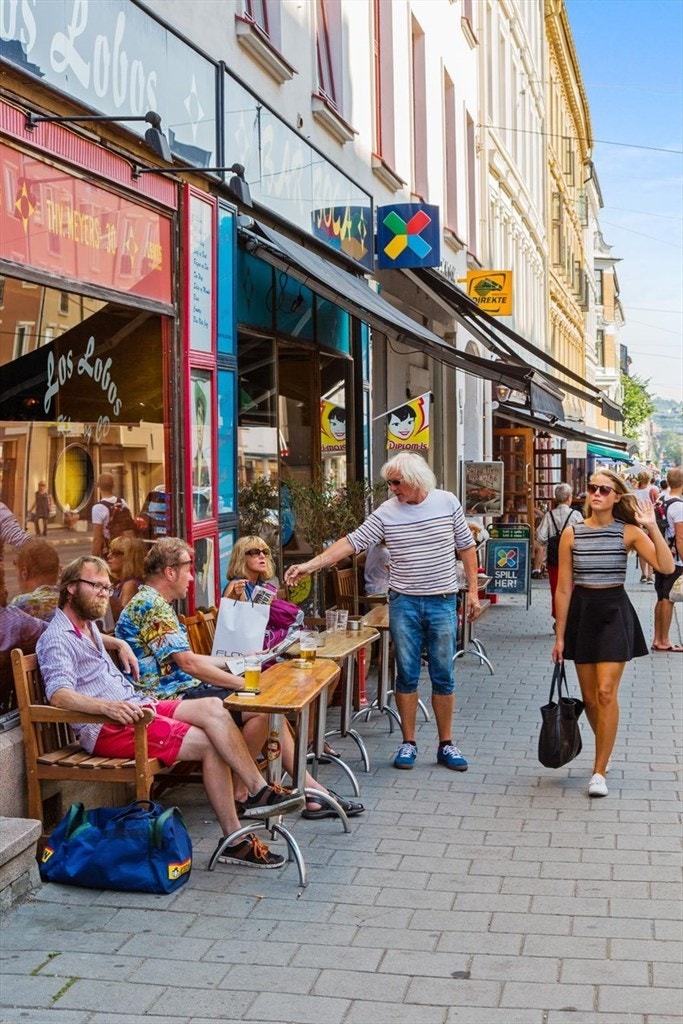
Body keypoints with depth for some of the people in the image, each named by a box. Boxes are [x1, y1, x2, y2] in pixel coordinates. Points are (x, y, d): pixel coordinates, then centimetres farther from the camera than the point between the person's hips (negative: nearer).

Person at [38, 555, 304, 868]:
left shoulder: (87, 625, 20)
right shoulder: (56, 639, -10)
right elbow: (59, 694, -28)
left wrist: (120, 643, 28)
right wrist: (109, 706, -44)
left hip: (136, 707, 9)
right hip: (108, 728, -9)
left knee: (212, 708, -14)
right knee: (211, 744, -20)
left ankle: (259, 792, -19)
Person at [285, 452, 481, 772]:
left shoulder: (447, 502, -1)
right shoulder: (386, 512, -3)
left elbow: (465, 547, 6)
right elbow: (352, 542, -5)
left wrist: (473, 590, 2)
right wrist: (310, 565, -14)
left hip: (442, 602, 0)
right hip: (404, 603, 0)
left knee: (443, 676, 6)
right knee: (406, 675, 5)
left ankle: (446, 745, 16)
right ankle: (408, 743, 16)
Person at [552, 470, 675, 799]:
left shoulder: (628, 532, -4)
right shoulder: (572, 534, -1)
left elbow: (666, 566, -17)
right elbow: (564, 589, 2)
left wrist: (652, 527, -22)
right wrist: (560, 636, 3)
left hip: (614, 612, -2)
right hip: (582, 613, 3)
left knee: (606, 693, -12)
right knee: (589, 696, 9)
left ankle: (599, 771, -4)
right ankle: (605, 753, 33)